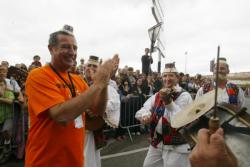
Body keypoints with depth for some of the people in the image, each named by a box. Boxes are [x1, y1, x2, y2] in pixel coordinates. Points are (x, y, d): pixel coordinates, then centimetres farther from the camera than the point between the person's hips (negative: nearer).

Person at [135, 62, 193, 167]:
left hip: (177, 146, -6)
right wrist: (145, 115, -22)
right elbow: (144, 109, 0)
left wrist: (169, 102, -35)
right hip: (157, 142, 6)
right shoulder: (158, 95, 5)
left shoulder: (184, 96, -12)